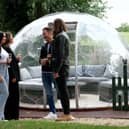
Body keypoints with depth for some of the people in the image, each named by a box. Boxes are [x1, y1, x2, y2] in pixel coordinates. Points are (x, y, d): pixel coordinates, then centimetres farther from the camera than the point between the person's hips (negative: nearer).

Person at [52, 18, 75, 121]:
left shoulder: (60, 37, -13)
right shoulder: (64, 36, 17)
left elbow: (60, 55, -19)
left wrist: (56, 70, -19)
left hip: (61, 67, -10)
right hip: (65, 66, 10)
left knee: (63, 90, -6)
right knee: (64, 90, 13)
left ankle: (67, 114, -2)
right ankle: (67, 114, 18)